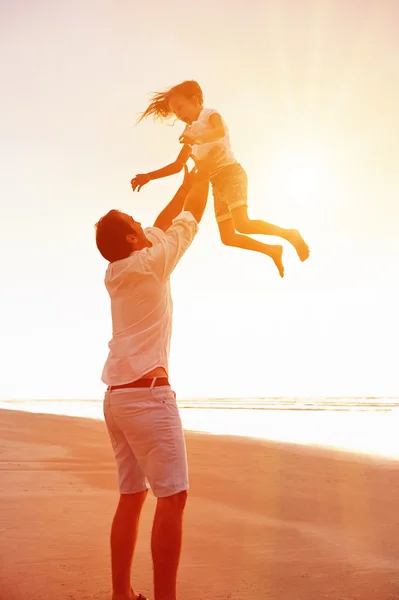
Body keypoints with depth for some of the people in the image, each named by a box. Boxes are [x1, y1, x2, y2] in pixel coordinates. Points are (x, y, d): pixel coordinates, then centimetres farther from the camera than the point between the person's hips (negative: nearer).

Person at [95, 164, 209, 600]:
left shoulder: (115, 273, 14)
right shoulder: (150, 262, -7)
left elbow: (162, 224, 27)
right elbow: (190, 218, 6)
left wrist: (184, 187, 35)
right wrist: (201, 179, 22)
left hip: (117, 397, 9)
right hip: (147, 394, -9)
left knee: (132, 495, 11)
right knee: (172, 497, -8)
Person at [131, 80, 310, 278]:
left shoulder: (210, 115, -2)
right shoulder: (190, 132, 18)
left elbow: (220, 132, -26)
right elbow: (177, 165, 23)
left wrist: (197, 140, -46)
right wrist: (148, 176, 14)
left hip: (231, 173, -8)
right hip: (217, 183, 8)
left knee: (242, 224, -26)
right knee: (228, 237, 1)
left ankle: (289, 234, -8)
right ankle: (272, 251, 17)